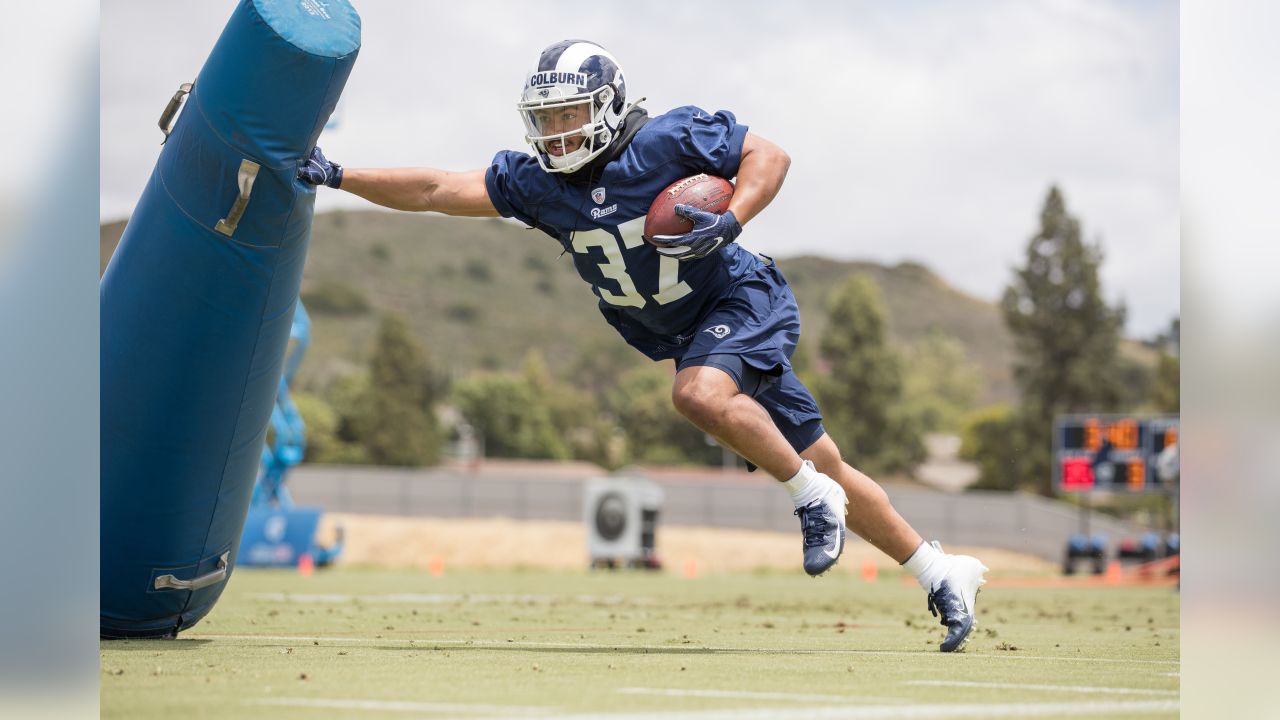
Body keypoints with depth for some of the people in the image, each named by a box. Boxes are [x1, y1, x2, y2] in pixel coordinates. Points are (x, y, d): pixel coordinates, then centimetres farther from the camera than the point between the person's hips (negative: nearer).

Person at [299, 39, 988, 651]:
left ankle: (813, 498, -15)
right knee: (822, 465, 9)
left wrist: (729, 221, -26)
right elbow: (439, 190, -6)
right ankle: (942, 574, 19)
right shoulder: (536, 182, -4)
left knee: (699, 394, -35)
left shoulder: (667, 140, -19)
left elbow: (769, 156, -11)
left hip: (744, 298, -6)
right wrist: (336, 177, -13)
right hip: (686, 334, 6)